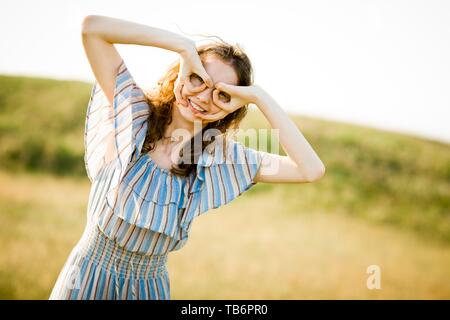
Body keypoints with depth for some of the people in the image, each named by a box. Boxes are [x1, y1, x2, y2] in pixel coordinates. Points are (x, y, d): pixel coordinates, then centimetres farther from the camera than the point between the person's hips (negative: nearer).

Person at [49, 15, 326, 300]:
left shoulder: (223, 158, -7)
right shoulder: (133, 113, -11)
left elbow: (312, 171, -17)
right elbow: (92, 26, -20)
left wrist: (261, 97, -19)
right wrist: (185, 46, -24)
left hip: (150, 287, 2)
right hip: (89, 278, -2)